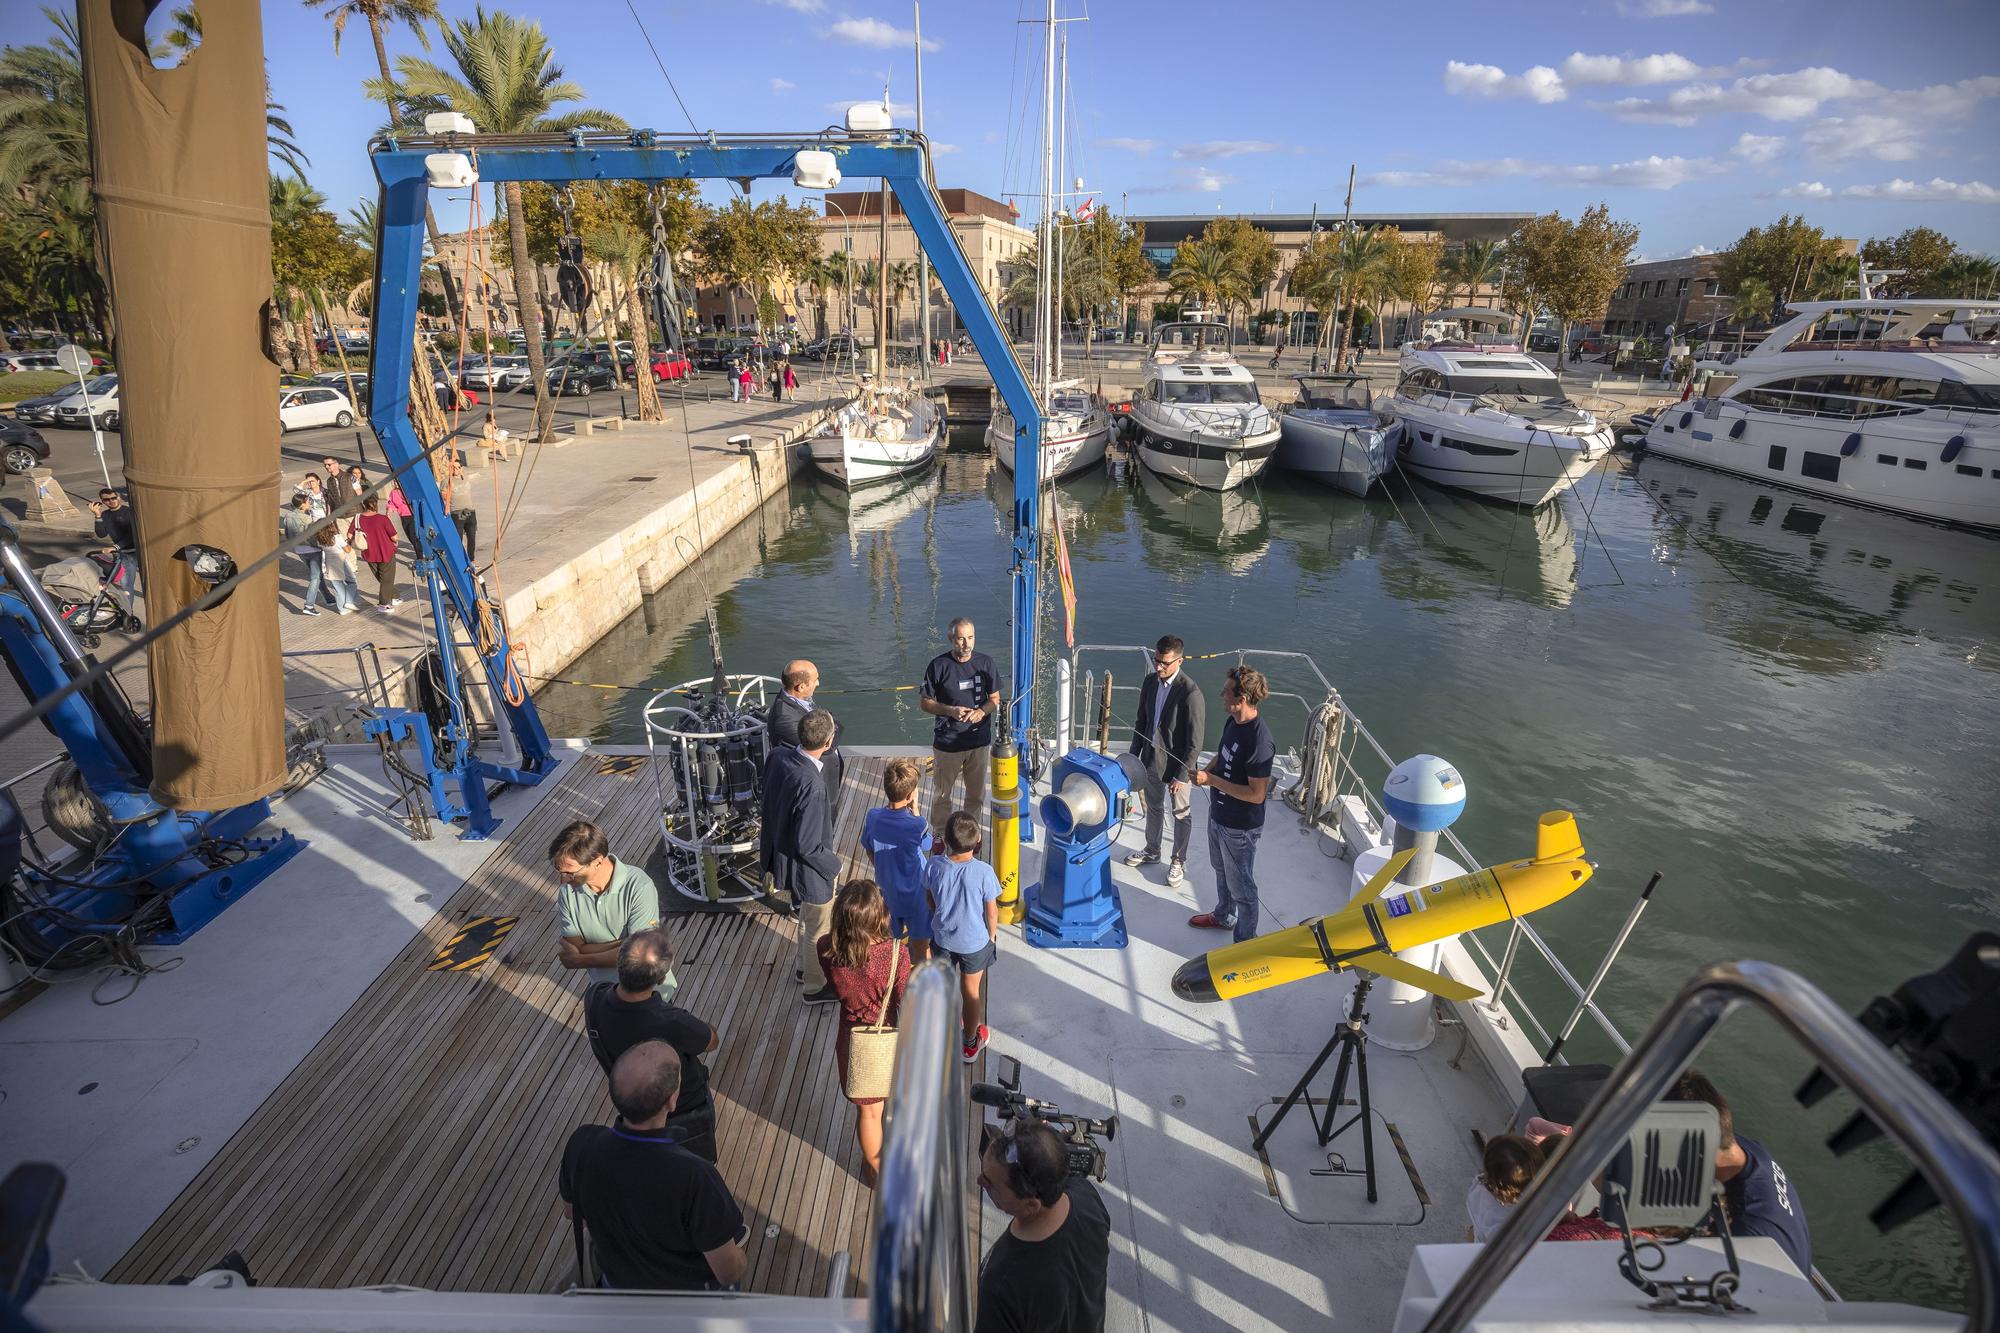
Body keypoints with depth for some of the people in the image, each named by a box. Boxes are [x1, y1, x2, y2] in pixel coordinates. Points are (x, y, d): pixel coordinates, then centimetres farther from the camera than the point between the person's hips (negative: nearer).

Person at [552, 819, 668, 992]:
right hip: (605, 989, 5)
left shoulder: (639, 887, -22)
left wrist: (579, 960, -11)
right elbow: (577, 949, -6)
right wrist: (628, 942, -17)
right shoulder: (567, 892, -8)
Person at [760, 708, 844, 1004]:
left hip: (780, 854, 8)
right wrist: (834, 864, -13)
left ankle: (806, 968, 54)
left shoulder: (777, 756, -15)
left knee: (807, 918, 32)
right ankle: (815, 986, 42)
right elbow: (807, 847, -30)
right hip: (808, 868, -8)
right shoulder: (812, 785, -37)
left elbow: (770, 800, 3)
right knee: (819, 929, 19)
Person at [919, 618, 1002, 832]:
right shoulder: (938, 666, -13)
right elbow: (923, 702, -6)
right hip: (947, 743, -2)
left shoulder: (985, 663, -5)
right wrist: (950, 711, -21)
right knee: (942, 793, 12)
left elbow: (995, 698, 4)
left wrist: (982, 711, -17)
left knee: (976, 792, 19)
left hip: (980, 741, 3)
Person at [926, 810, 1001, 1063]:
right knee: (971, 990, 20)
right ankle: (970, 1042, 39)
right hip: (975, 941, -2)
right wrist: (992, 935, 5)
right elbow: (991, 911, -15)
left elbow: (930, 901, -4)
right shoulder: (984, 872, -29)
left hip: (942, 937, 2)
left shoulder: (934, 866, -22)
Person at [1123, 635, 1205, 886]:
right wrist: (1133, 755, 9)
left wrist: (1182, 775, -18)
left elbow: (1195, 740, -21)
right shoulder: (1150, 681, -3)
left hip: (1177, 763, -6)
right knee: (1153, 808, 24)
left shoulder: (1190, 693, -25)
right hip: (1151, 759, 6)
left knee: (1181, 814, 14)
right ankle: (1151, 851, 44)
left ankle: (1179, 861, 32)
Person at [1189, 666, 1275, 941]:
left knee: (1241, 886, 11)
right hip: (1218, 814, 9)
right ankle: (1224, 916, 54)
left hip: (1240, 827, -9)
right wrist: (1206, 770, -5)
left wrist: (1211, 780, -26)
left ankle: (1244, 942, 31)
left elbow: (1256, 794, -29)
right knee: (1221, 870, 30)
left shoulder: (1259, 741, -32)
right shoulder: (1233, 722, -4)